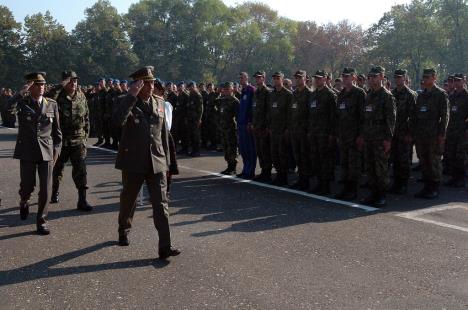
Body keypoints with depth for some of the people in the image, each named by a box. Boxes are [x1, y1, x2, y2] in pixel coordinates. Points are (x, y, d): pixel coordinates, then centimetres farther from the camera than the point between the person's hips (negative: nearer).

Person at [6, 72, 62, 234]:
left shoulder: (52, 104, 4)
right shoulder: (22, 102, 0)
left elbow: (57, 130, 8)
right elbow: (9, 106, -24)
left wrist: (56, 150, 3)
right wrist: (22, 92, -28)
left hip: (47, 152, 1)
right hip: (27, 152, -1)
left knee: (45, 189, -1)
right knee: (27, 186, 7)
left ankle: (41, 221, 13)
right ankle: (24, 202, 42)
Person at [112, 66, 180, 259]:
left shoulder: (159, 103, 7)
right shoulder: (127, 103, -5)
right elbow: (118, 120, -29)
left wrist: (166, 160, 14)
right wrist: (132, 95, -27)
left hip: (156, 162, 2)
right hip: (134, 162, -2)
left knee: (161, 203, -5)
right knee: (128, 200, 16)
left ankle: (165, 246, -4)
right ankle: (124, 231, 42)